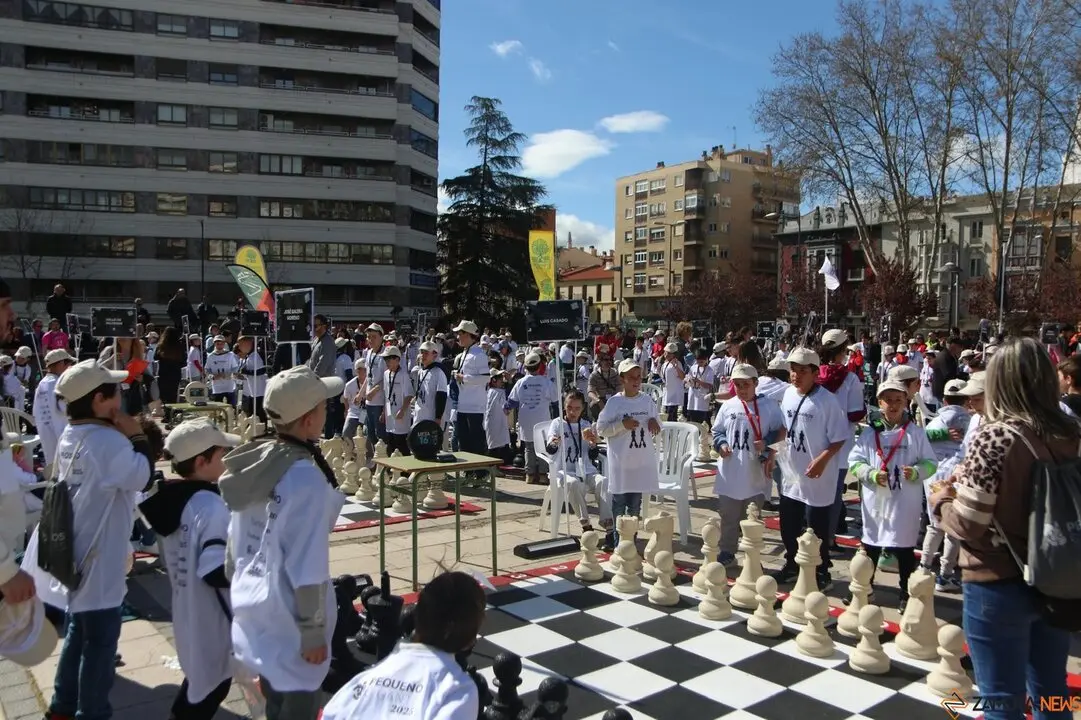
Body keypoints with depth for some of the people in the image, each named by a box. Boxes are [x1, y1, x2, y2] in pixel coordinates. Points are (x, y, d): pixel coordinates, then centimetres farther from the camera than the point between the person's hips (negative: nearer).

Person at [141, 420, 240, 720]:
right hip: (211, 619, -9)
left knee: (200, 679, 27)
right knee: (211, 688, 9)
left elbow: (175, 556, 12)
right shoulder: (212, 505, -26)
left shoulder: (169, 497, 2)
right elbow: (217, 572, -29)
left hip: (188, 613, 9)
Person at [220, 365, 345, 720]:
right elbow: (307, 568, -21)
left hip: (253, 614, 8)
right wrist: (314, 632, -12)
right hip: (289, 625, -8)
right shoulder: (306, 480, -25)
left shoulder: (254, 463, -1)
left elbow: (234, 546, 8)